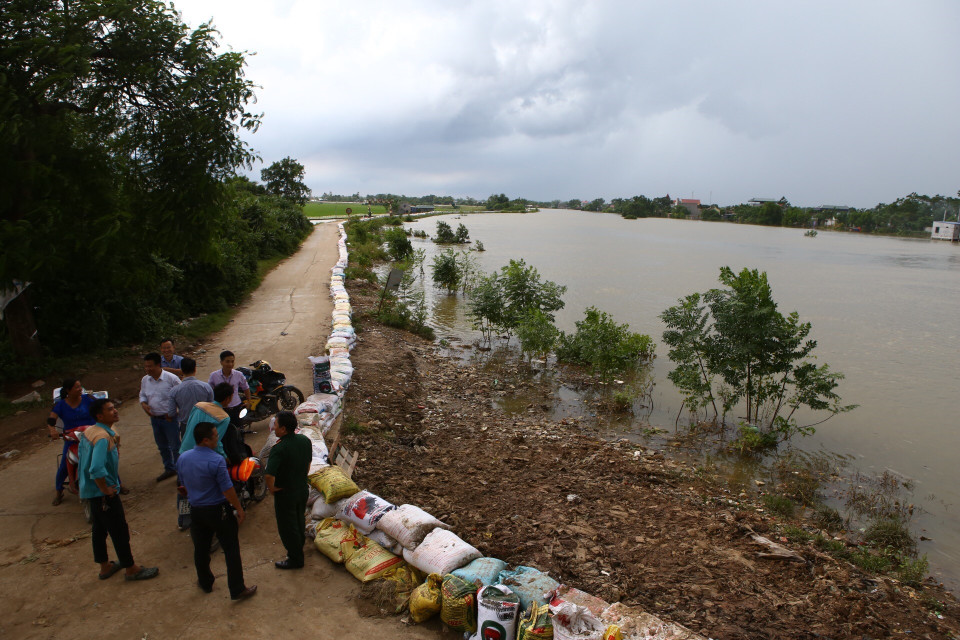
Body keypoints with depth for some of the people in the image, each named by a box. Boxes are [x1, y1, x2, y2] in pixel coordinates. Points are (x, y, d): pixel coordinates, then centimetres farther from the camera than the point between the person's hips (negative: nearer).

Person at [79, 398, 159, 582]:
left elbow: (83, 455, 17)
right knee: (119, 531, 3)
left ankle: (105, 566, 37)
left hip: (91, 490, 10)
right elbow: (97, 469, -36)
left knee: (100, 529, 21)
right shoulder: (103, 437, -27)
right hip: (104, 494, -10)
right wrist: (106, 490, -23)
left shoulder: (89, 431, 3)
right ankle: (131, 568, 16)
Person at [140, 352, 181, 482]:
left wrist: (172, 414, -12)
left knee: (175, 446, 3)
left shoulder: (171, 378, -17)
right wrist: (144, 404, -6)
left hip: (170, 418, -6)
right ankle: (169, 469, 37)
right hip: (155, 418, 6)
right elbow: (142, 395, 17)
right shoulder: (145, 380, 1)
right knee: (162, 446, 20)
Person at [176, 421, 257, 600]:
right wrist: (239, 509, -9)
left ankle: (205, 583, 41)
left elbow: (184, 487, 12)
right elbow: (227, 490, -20)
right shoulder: (216, 460, -24)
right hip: (218, 510, -6)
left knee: (200, 549, 22)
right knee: (231, 550, 5)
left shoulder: (182, 459, -2)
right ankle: (237, 590, 11)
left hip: (196, 510, 7)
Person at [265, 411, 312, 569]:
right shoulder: (305, 440, -7)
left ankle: (295, 559, 25)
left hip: (285, 494, -7)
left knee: (287, 527, 12)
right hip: (303, 490, 7)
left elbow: (269, 475, -34)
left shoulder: (279, 449, -29)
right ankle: (299, 547, 47)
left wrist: (271, 488, -16)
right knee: (299, 521, 27)